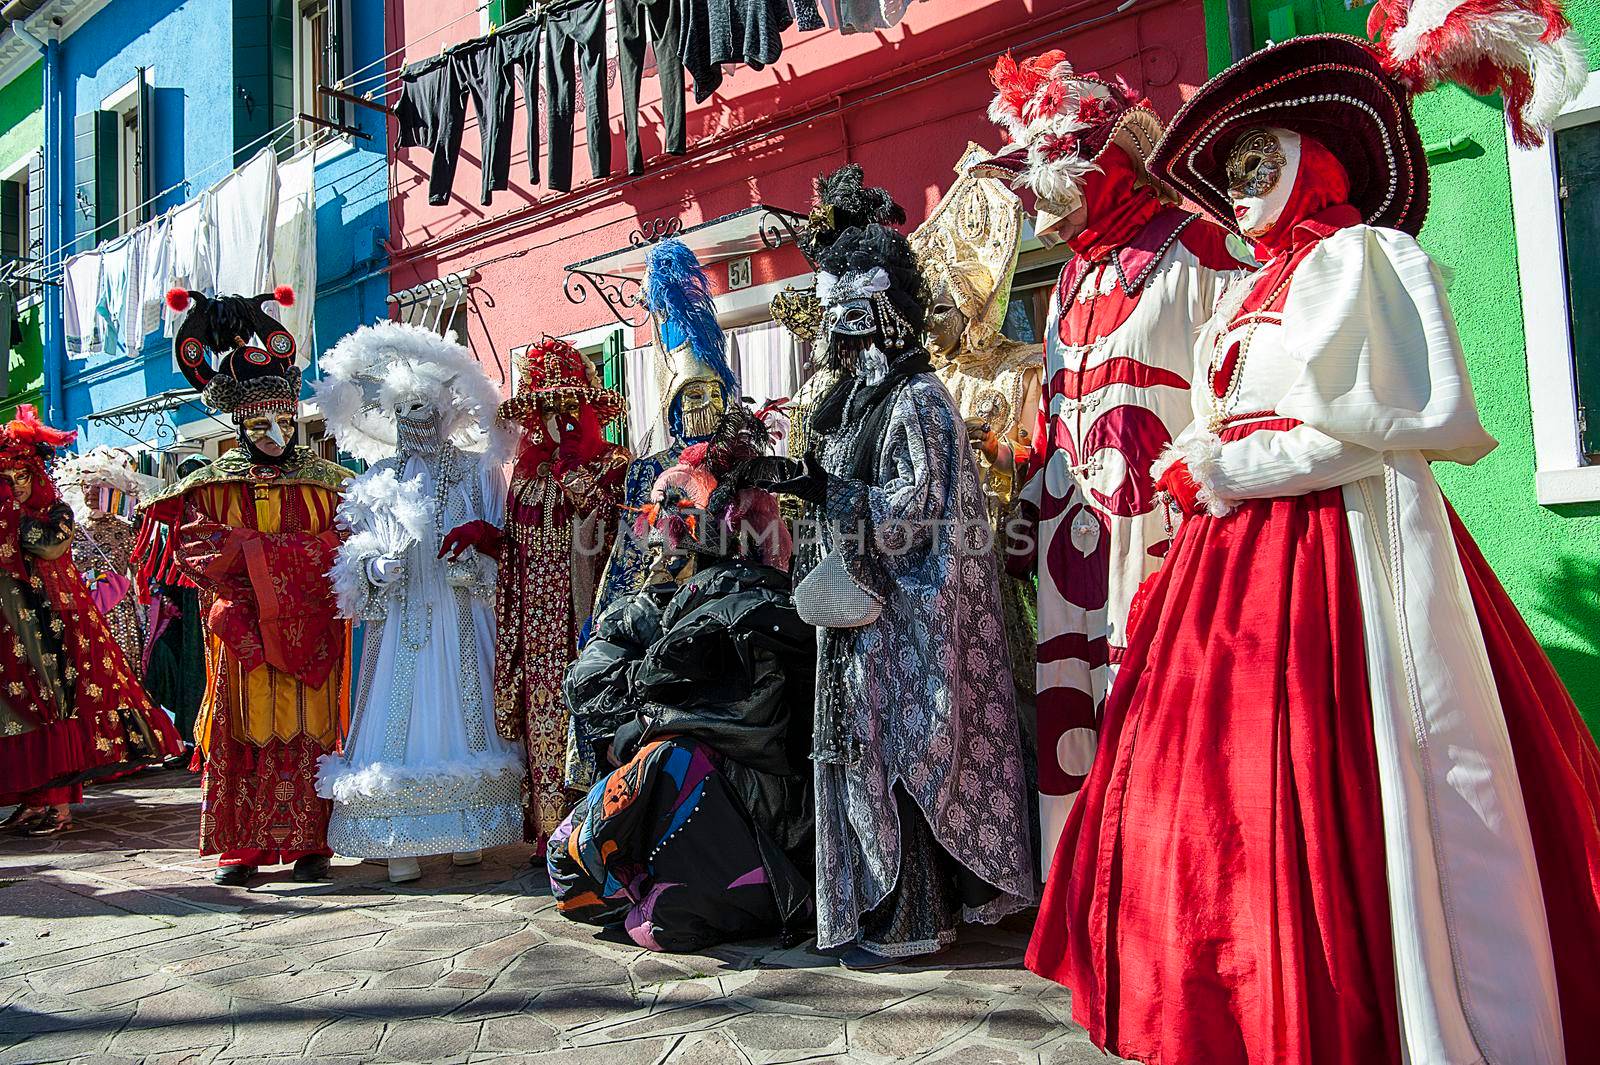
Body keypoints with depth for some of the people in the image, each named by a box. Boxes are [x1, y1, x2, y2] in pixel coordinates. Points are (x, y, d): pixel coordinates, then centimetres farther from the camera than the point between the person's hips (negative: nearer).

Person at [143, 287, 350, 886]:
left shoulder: (326, 482, 9)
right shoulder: (215, 485, 8)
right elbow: (194, 548, -2)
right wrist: (258, 551, -13)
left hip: (311, 628, 0)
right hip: (242, 630, 0)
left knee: (308, 730, 0)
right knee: (243, 731, 1)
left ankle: (310, 842, 7)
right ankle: (242, 846, 10)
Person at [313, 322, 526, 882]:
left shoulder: (475, 470, 8)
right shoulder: (379, 477, 13)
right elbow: (358, 549, 13)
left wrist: (474, 563, -13)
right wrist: (375, 569, -9)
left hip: (460, 618, -1)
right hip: (400, 615, 1)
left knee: (461, 709, -1)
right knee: (399, 716, -4)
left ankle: (468, 832, 8)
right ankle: (399, 842, 0)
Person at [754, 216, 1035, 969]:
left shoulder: (917, 399, -9)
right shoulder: (856, 398, 17)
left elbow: (919, 510, -17)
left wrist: (821, 488, -19)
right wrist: (800, 483, 5)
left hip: (897, 616, -9)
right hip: (857, 605, 9)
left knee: (889, 751, -5)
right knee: (861, 750, 11)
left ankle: (904, 919, 6)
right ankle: (877, 907, 22)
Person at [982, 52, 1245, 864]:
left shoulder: (1196, 253, -2)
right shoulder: (1071, 283, 22)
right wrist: (1028, 519, 22)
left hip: (1169, 547, -7)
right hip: (1077, 549, 8)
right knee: (1080, 736, 9)